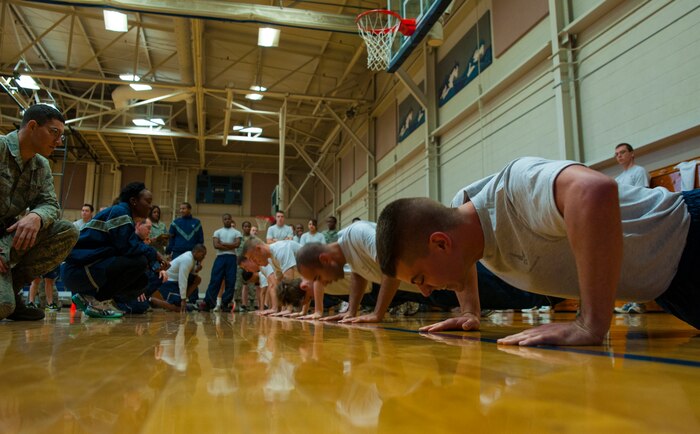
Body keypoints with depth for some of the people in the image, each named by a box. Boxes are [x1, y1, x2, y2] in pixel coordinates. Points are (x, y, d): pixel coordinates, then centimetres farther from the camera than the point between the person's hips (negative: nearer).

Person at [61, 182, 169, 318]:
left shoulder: (125, 215, 19)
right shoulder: (119, 211, -10)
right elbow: (128, 247, -21)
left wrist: (155, 260, 0)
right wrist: (154, 254, -8)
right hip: (78, 269, -10)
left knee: (141, 280, 11)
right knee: (139, 260, -21)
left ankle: (87, 296, 7)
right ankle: (92, 299, -11)